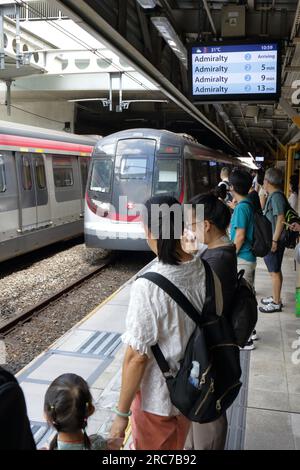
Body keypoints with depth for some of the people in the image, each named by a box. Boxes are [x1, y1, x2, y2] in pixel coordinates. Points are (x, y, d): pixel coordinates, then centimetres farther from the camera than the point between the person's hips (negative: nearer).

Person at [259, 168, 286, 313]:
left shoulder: (276, 196, -19)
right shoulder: (273, 195, 10)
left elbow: (281, 219, -25)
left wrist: (274, 240, -25)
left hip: (274, 242, -10)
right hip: (270, 239, 10)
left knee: (274, 272, 0)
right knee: (275, 271, 18)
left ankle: (276, 303, 10)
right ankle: (276, 297, 30)